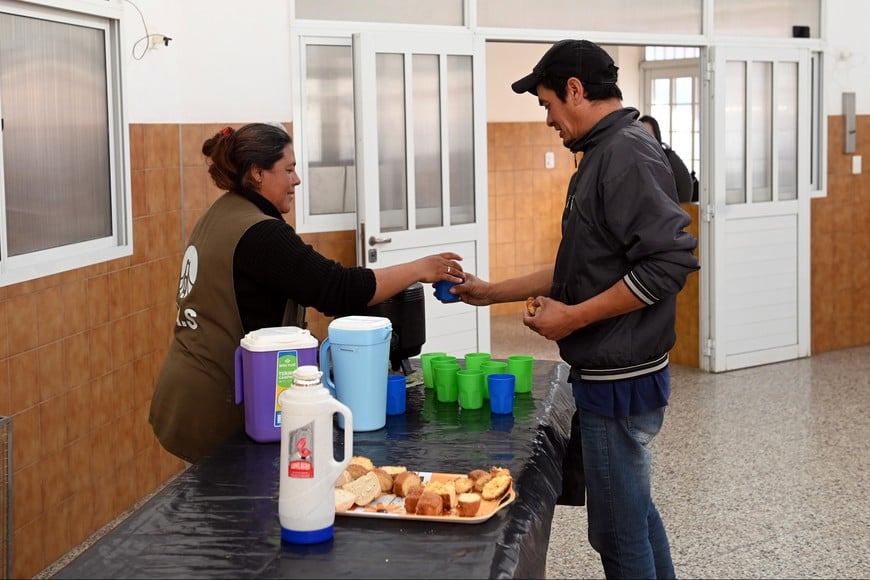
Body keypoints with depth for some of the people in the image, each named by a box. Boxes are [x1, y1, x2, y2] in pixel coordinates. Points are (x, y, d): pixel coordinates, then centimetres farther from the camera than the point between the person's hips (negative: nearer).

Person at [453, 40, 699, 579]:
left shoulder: (628, 153, -17)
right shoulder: (607, 153, 13)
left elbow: (671, 262, -26)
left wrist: (574, 318, -19)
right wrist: (493, 292, 22)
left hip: (620, 380, -10)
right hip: (611, 373, 10)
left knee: (619, 532, 1)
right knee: (635, 512, 20)